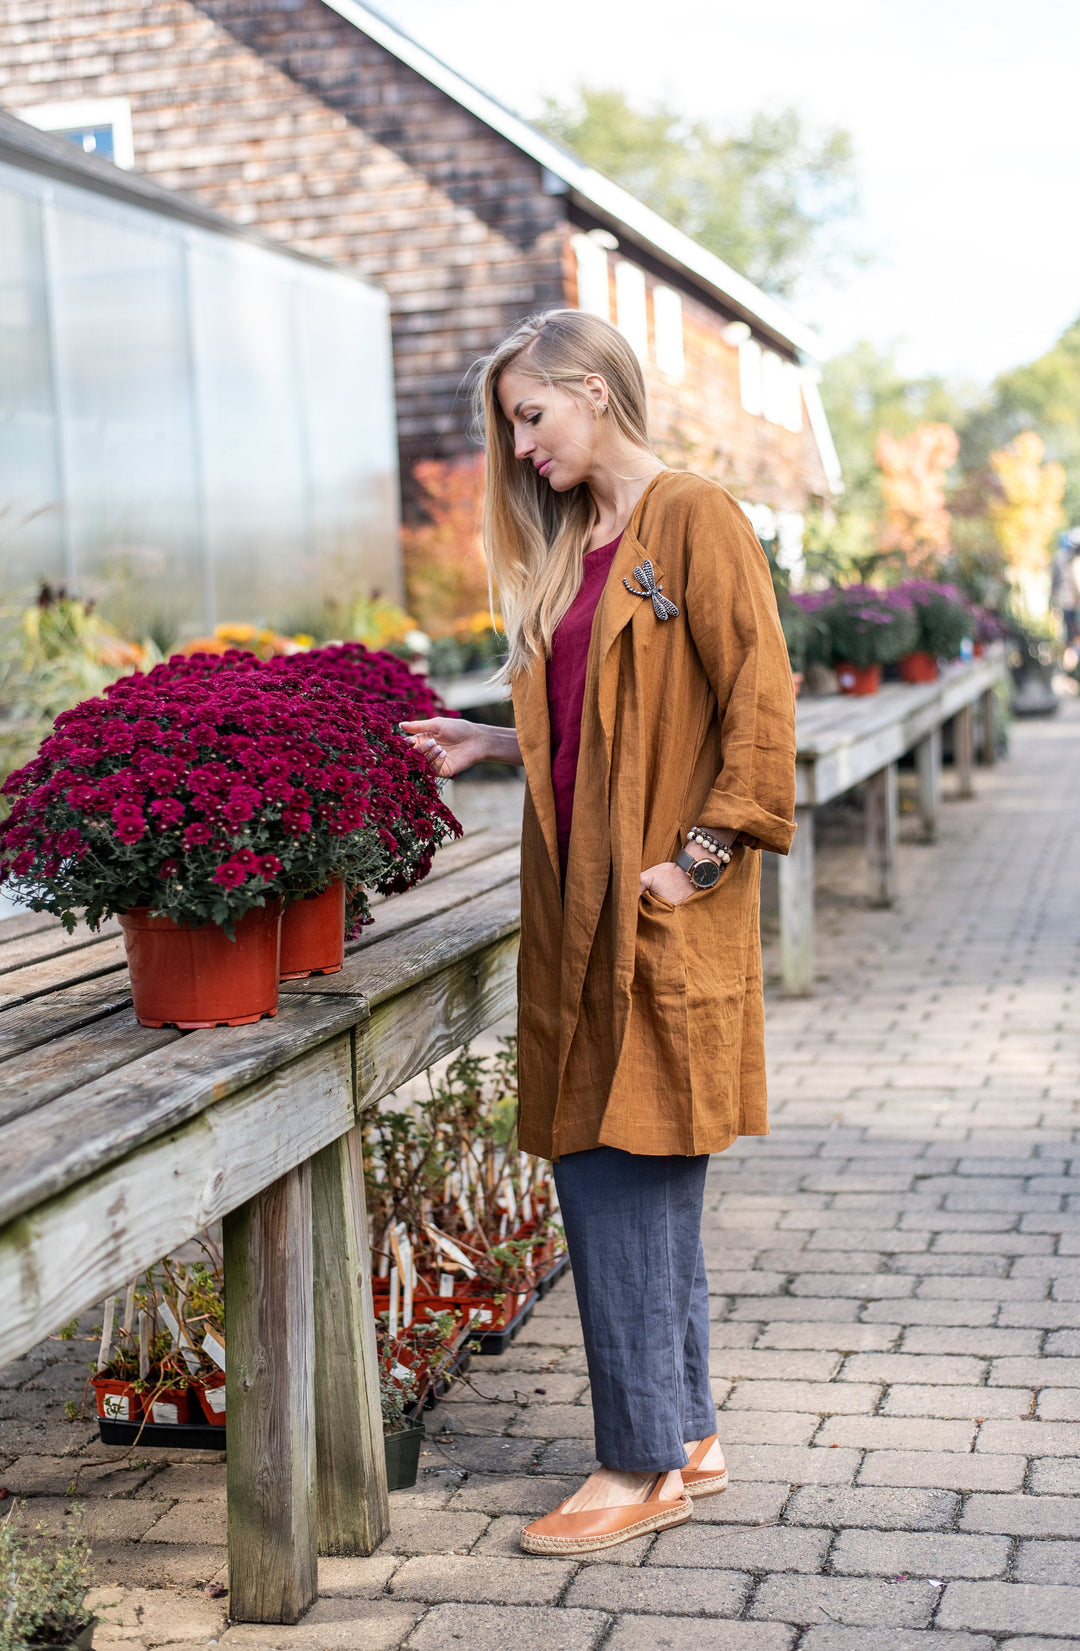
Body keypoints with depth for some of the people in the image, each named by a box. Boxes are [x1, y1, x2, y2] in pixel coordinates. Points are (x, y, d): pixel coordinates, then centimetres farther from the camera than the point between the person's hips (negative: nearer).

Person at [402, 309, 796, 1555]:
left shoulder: (694, 518, -7)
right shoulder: (571, 546, 17)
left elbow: (758, 700, -13)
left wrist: (704, 851, -16)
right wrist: (487, 744, 11)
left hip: (661, 916, -8)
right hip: (579, 909, 8)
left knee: (625, 1181, -5)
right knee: (638, 1187, 11)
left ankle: (647, 1464, 7)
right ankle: (689, 1439, 23)